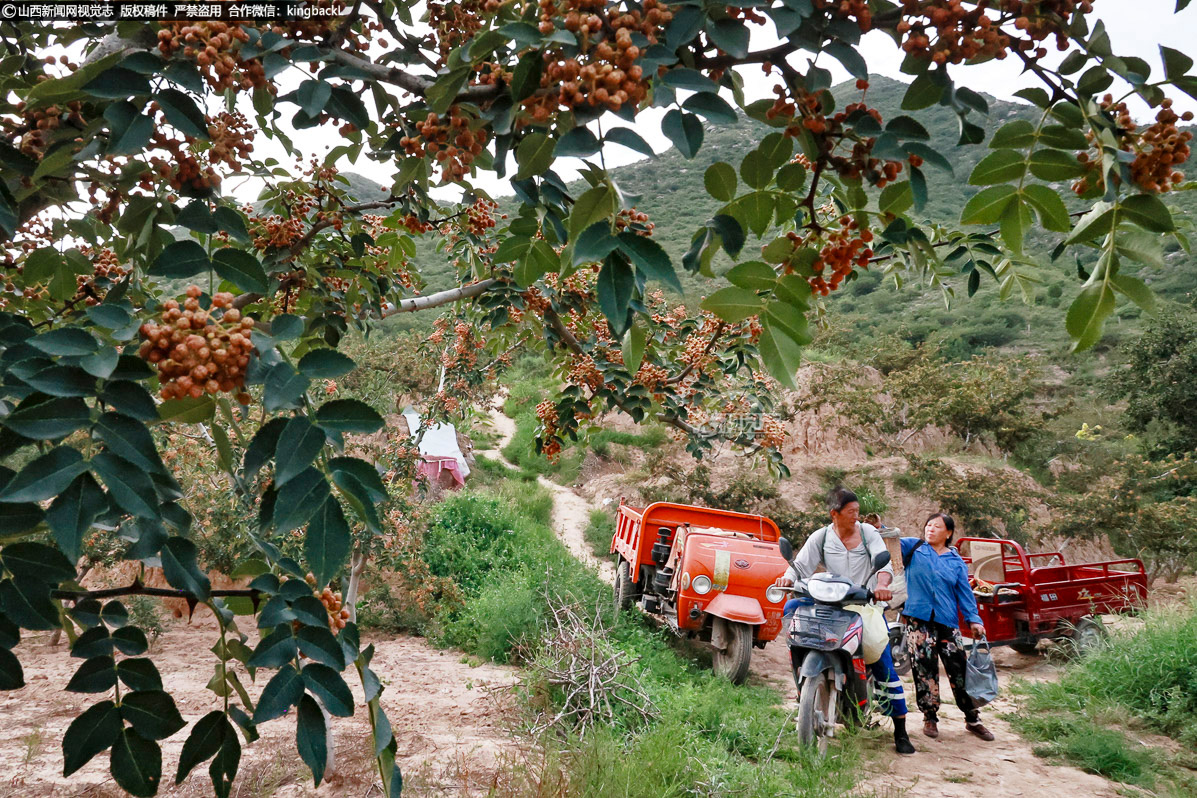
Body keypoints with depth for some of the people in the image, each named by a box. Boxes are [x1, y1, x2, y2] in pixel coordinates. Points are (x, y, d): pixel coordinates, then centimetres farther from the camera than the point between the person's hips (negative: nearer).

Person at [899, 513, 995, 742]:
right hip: (918, 619, -2)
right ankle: (930, 717, 13)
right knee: (924, 669, -2)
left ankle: (972, 719, 17)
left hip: (947, 621, 2)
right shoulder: (914, 547, 8)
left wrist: (974, 619, -1)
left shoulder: (956, 561, 13)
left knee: (959, 670, 3)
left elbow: (964, 592, 10)